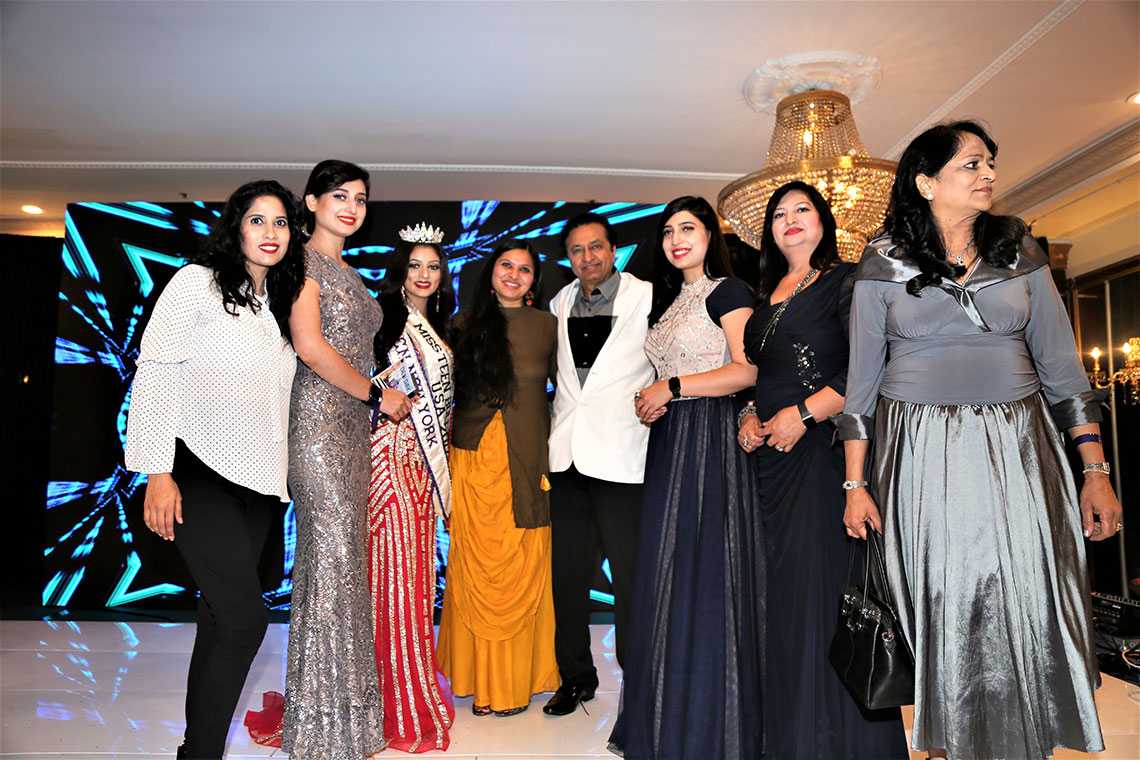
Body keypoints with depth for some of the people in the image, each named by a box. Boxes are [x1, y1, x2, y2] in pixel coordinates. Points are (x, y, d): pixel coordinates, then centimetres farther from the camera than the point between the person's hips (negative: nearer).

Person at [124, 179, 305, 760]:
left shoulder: (279, 303, 17)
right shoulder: (197, 282, -2)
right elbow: (156, 371, -8)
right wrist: (157, 472, -15)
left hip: (256, 479, 7)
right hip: (200, 473, -6)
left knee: (223, 618, 9)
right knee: (244, 616, -14)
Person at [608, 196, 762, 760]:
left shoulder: (727, 291, -3)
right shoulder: (669, 299, 20)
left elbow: (748, 370, -14)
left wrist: (672, 388, -13)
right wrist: (650, 403, 5)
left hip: (710, 438, -8)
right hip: (668, 444, 8)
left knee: (705, 578, -4)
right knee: (667, 580, 8)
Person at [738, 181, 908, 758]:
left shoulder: (846, 280, 0)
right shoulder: (766, 297, 19)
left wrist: (803, 414, -16)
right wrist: (748, 415, 4)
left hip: (823, 451, -6)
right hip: (769, 455, 6)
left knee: (823, 588, -5)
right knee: (782, 593, 7)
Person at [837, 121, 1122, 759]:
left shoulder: (1020, 251, 7)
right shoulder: (884, 261, 1)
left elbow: (1061, 364, 8)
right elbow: (862, 377, 1)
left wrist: (1097, 471, 2)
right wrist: (856, 483, -4)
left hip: (1017, 451, 2)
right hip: (923, 456, -2)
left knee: (1027, 609, 1)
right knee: (944, 609, 4)